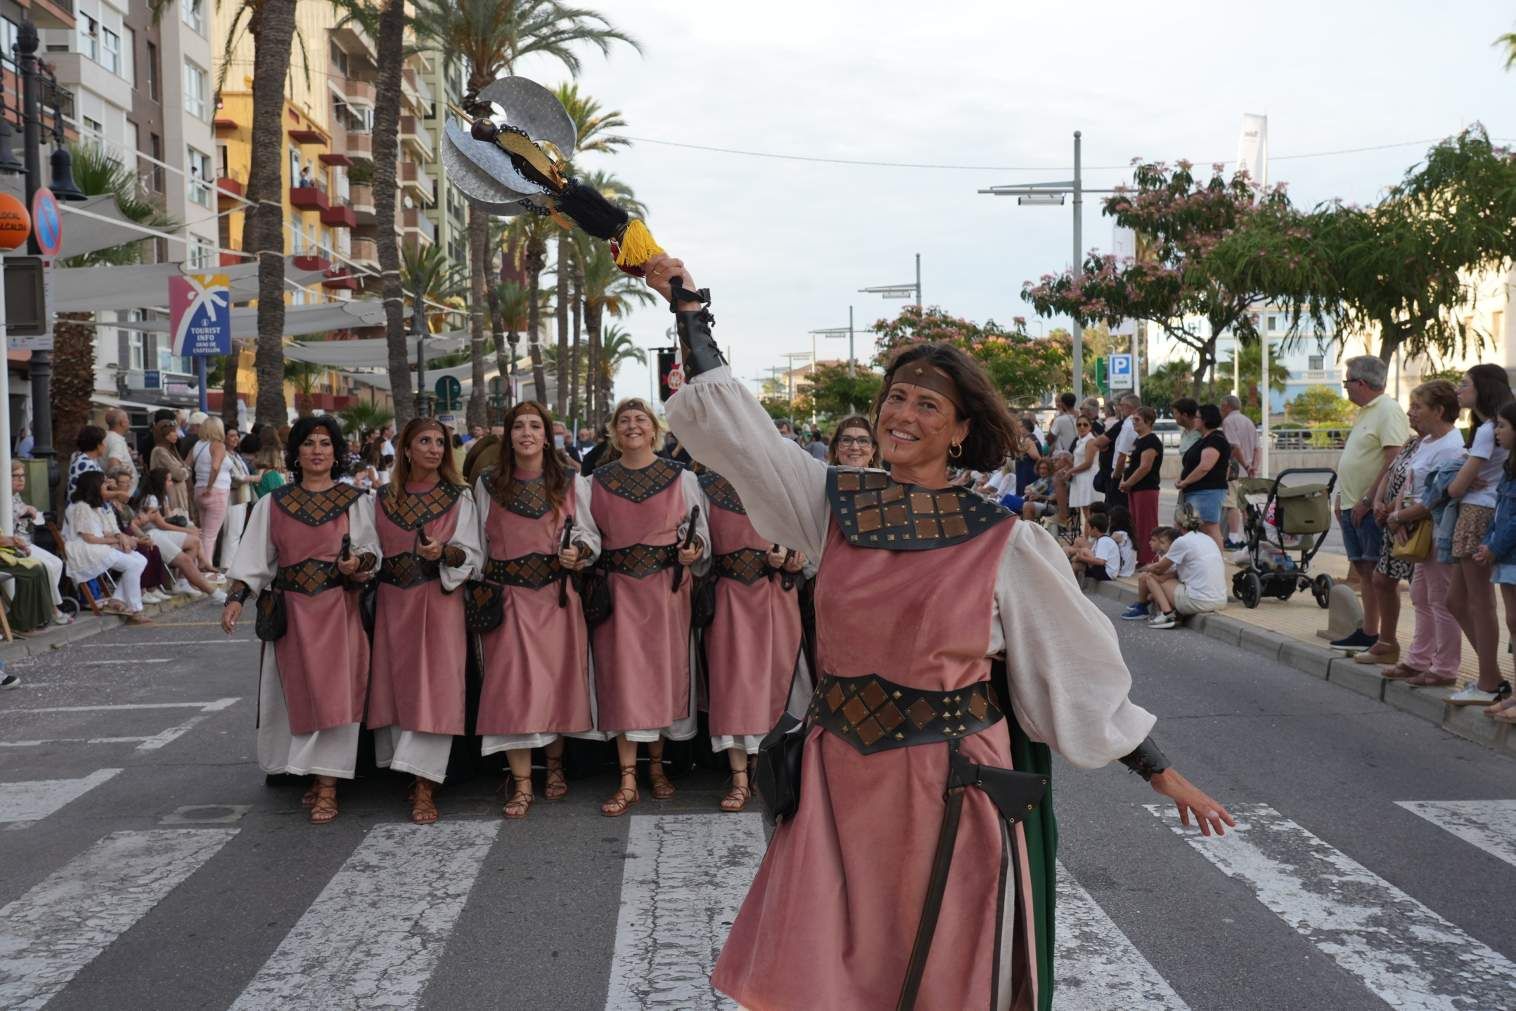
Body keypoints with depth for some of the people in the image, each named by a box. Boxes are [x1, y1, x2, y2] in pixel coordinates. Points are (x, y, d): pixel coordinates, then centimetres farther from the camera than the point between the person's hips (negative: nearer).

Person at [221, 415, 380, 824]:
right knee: (300, 695, 4)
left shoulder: (355, 501, 5)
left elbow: (372, 553, 2)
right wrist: (236, 598, -9)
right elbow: (254, 557, 3)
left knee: (333, 694, -7)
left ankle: (327, 789, -5)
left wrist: (356, 564, -20)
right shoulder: (273, 504, 9)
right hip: (291, 612, 2)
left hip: (338, 610, -2)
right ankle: (316, 776, 19)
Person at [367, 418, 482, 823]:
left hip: (440, 600, -3)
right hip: (394, 603, 3)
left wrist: (445, 552, -20)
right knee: (399, 684, 2)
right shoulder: (385, 498, 10)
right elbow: (375, 550, 18)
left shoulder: (459, 498, 3)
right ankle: (417, 772, 15)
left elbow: (473, 555, -3)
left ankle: (424, 787, -9)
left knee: (434, 688, -9)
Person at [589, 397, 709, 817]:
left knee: (664, 671, 5)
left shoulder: (681, 477, 4)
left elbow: (699, 526, 6)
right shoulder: (598, 480, 8)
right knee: (623, 677, -3)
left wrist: (694, 549, -13)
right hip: (619, 589, 0)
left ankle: (657, 765, 22)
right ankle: (628, 782, 0)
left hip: (667, 587, 0)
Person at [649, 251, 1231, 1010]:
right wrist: (687, 304, 9)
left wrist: (1161, 773, 2)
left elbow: (1080, 663, 0)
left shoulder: (1004, 541, -6)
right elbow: (726, 416, 6)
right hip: (841, 780, 3)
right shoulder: (832, 502, 2)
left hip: (950, 785, -2)